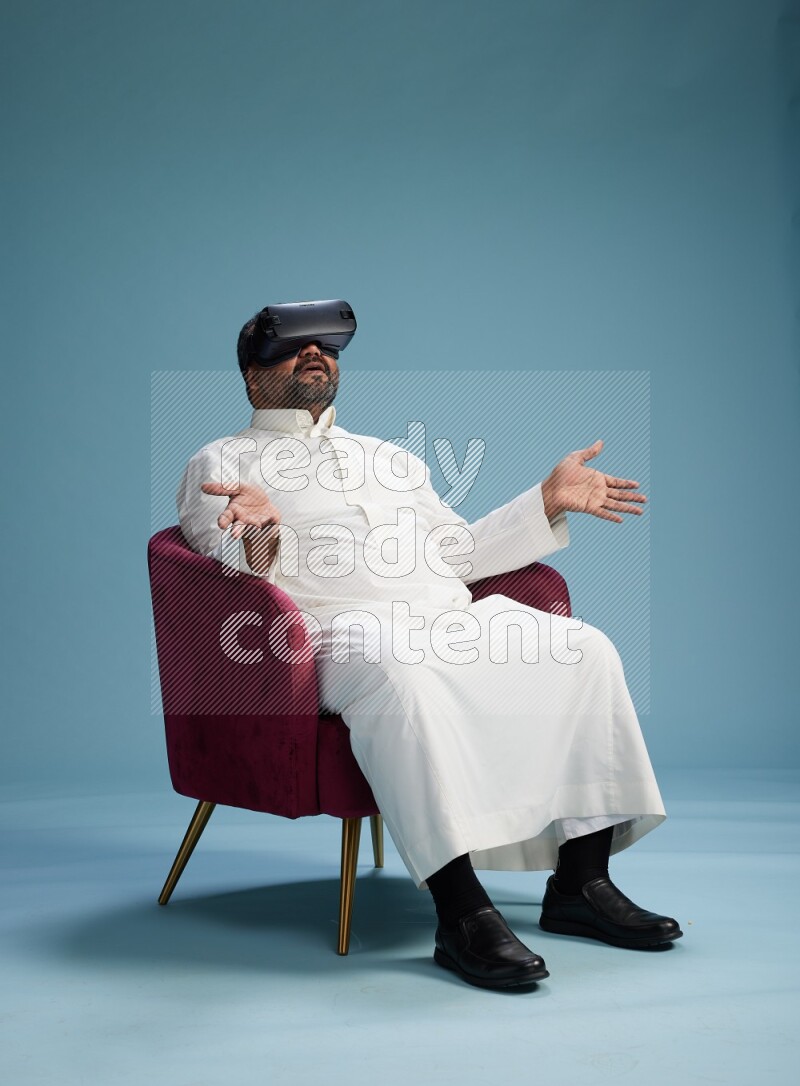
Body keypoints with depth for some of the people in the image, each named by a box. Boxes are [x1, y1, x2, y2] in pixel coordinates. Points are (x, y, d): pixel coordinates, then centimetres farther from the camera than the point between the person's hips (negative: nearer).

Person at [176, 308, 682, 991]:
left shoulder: (391, 456, 34)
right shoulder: (220, 463, 16)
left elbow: (463, 551, 31)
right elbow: (231, 578, 0)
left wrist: (550, 500, 22)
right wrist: (262, 537, -23)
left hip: (457, 618, 6)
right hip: (344, 628, -6)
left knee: (586, 649, -17)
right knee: (402, 672, -40)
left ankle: (580, 882, -15)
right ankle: (462, 913, -40)